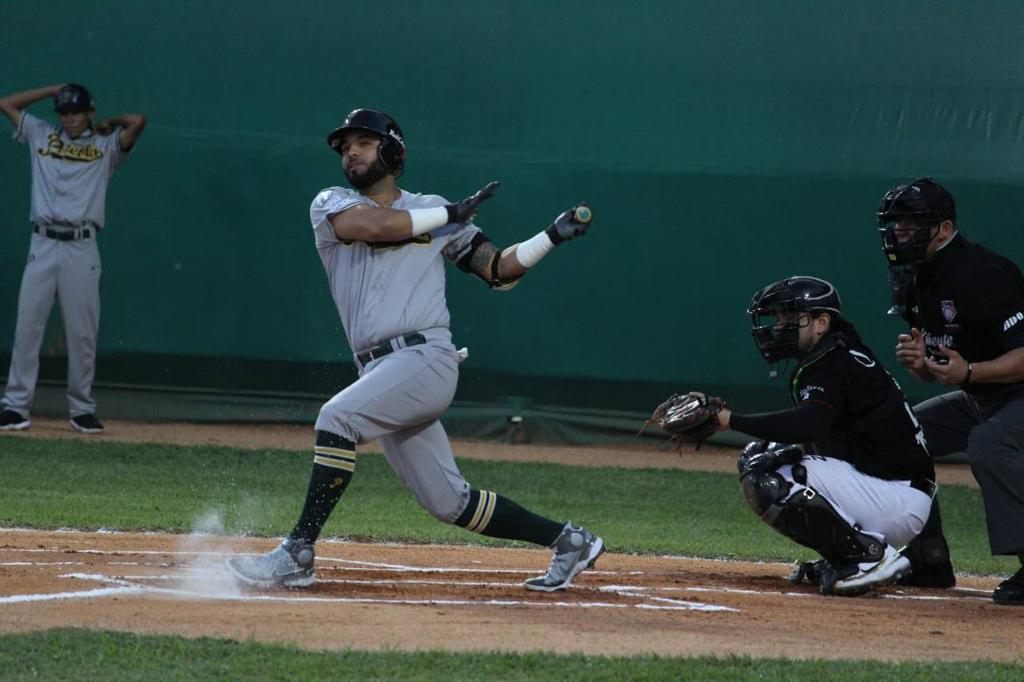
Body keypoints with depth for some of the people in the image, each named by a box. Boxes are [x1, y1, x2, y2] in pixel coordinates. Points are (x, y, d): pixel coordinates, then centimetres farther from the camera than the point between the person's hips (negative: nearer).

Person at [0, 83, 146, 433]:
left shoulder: (106, 146, 10)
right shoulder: (41, 136, 16)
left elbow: (138, 121, -5)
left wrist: (107, 124, 13)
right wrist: (54, 90, 17)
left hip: (82, 249, -1)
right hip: (42, 244, 1)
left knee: (82, 333, -1)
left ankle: (82, 409, 7)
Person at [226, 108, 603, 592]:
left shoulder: (432, 210, 13)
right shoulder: (331, 206, 14)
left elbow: (498, 270, 16)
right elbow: (371, 225, -9)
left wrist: (554, 235, 4)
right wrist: (451, 215, -4)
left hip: (426, 358, -4)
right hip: (381, 371, 4)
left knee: (337, 417, -27)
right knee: (448, 503, 5)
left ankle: (298, 553, -25)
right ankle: (568, 542, 19)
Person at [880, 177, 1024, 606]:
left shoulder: (983, 275, -25)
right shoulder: (918, 284, 4)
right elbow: (931, 372, 12)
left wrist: (969, 372, -40)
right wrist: (916, 361, -12)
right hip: (977, 400, 10)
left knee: (987, 445, -37)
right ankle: (928, 558, 14)